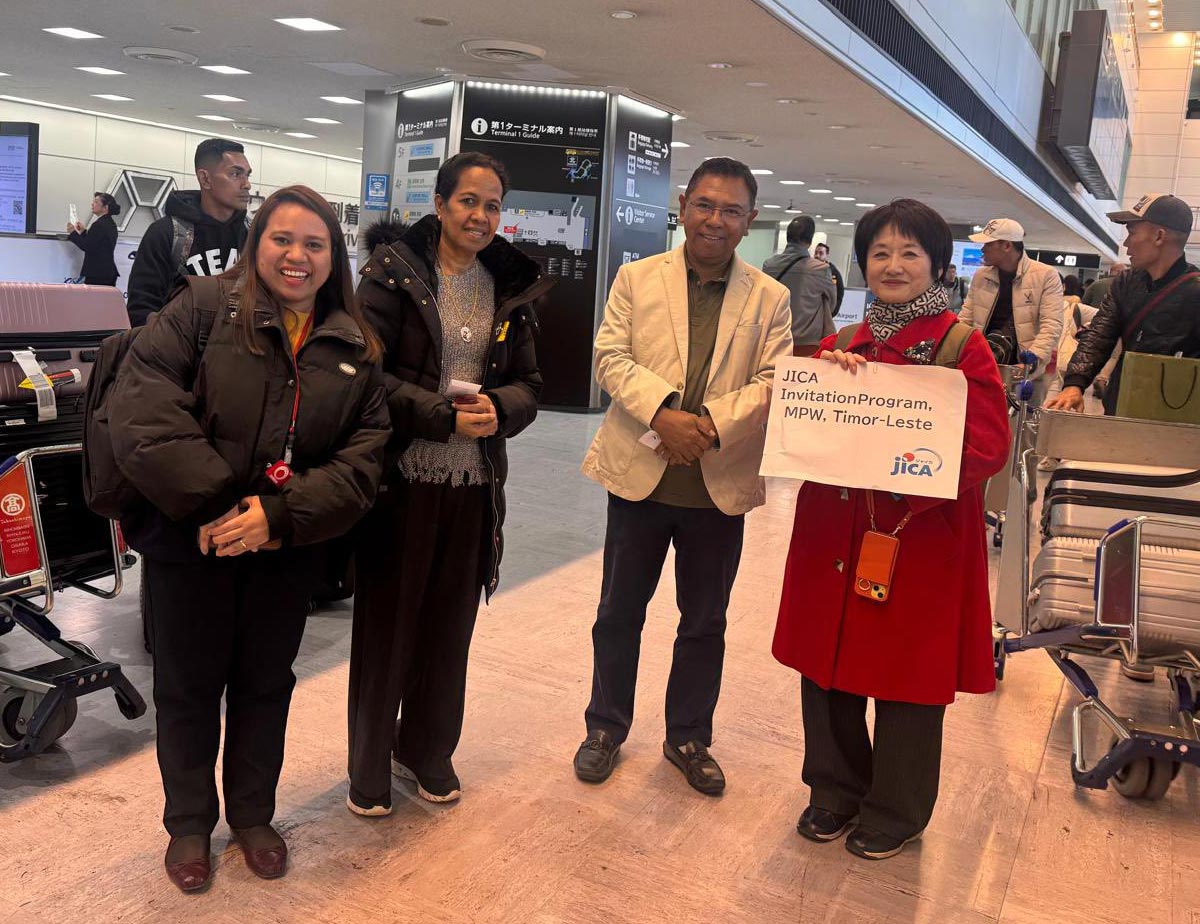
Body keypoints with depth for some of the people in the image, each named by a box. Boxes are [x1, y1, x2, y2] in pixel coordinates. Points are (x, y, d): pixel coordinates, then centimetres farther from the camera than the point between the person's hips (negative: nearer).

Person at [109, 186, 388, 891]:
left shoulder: (357, 348, 1)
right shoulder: (203, 309, -8)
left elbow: (364, 459, -5)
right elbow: (142, 413, -17)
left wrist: (281, 516, -17)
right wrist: (215, 504, -21)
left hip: (288, 549, 3)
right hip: (192, 542, -2)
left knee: (266, 683, 17)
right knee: (189, 686, 13)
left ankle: (253, 814, 39)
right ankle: (189, 823, 35)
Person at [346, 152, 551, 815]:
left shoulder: (512, 288, 9)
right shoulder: (393, 273, -5)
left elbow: (528, 382, 10)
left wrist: (499, 408, -12)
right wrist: (444, 417, -20)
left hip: (473, 484, 4)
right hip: (401, 479, -4)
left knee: (450, 625, 14)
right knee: (386, 623, 7)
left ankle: (427, 751, 35)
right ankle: (369, 766, 26)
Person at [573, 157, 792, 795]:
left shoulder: (770, 298, 3)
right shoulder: (636, 278, 2)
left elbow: (773, 381, -6)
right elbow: (611, 355, -7)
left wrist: (713, 424, -21)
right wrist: (663, 413, -22)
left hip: (722, 484, 1)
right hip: (639, 473, 0)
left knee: (705, 623, 14)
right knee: (618, 613, 12)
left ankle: (688, 738, 33)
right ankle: (606, 728, 32)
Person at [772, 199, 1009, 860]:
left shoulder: (962, 348, -5)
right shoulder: (839, 346, 10)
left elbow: (987, 445, -13)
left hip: (920, 537, -4)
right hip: (834, 534, 4)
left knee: (909, 674, 8)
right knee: (827, 663, 10)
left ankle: (896, 811, 29)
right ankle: (835, 790, 34)